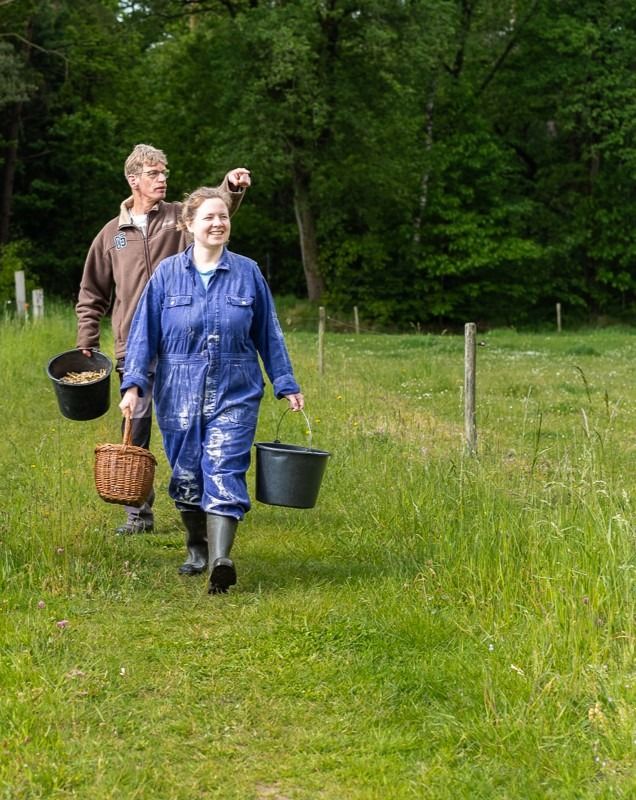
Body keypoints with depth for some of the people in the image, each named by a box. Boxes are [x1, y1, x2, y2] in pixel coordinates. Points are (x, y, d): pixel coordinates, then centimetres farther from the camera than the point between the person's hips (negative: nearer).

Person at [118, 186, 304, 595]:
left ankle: (220, 560, -24)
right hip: (179, 396, 1)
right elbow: (144, 332, 2)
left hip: (234, 395, -1)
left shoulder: (247, 273, 3)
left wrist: (287, 384, 9)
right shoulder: (167, 273, 1)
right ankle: (197, 549, 30)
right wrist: (134, 384, -7)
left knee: (224, 473, -14)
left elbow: (269, 334, 10)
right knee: (187, 477, 10)